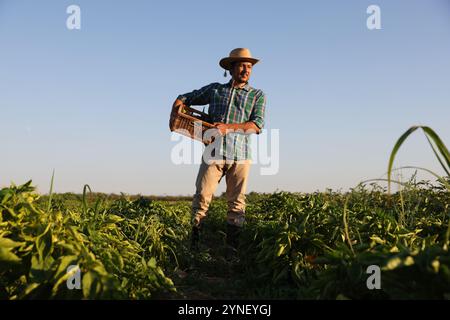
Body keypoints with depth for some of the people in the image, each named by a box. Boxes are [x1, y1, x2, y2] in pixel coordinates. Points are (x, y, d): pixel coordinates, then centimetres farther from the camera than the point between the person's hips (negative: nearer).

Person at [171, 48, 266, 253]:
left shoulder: (257, 95, 14)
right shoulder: (214, 89, 18)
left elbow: (257, 125, -2)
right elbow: (184, 99, 26)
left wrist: (228, 127, -14)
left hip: (240, 154, 0)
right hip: (213, 151, 0)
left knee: (236, 202, -1)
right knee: (202, 197, -8)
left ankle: (232, 247, 5)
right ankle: (193, 244, 0)